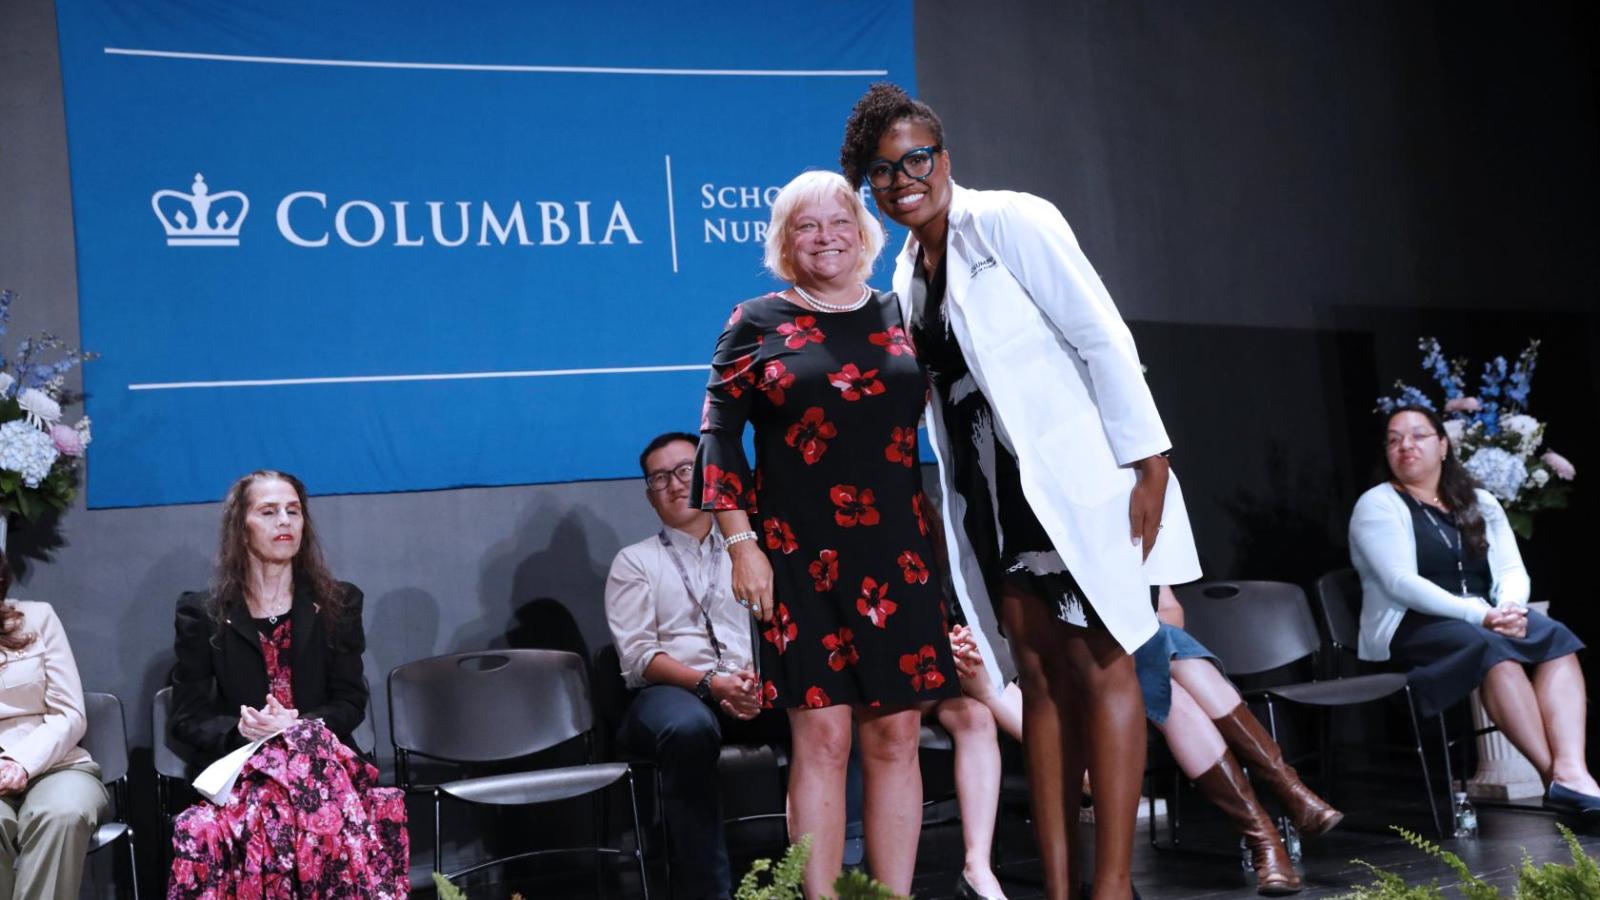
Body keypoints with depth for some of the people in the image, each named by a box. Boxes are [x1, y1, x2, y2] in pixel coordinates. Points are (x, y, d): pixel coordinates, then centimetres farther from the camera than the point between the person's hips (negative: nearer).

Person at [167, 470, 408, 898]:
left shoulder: (338, 603, 14)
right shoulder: (201, 613, 9)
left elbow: (351, 703, 9)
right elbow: (187, 719, 7)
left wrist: (299, 723, -13)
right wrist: (242, 730, -15)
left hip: (321, 758, 1)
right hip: (235, 766, -1)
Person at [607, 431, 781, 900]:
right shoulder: (635, 561, 14)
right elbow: (638, 657, 0)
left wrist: (760, 678, -12)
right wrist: (710, 684, -16)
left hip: (755, 691, 3)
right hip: (671, 692, -2)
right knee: (689, 728, -41)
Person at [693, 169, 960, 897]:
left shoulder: (901, 317, 12)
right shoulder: (756, 324, 5)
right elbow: (719, 437, 2)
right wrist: (741, 543, -7)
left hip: (896, 554, 3)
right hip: (800, 558, -2)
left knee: (896, 736, 3)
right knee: (822, 737, -5)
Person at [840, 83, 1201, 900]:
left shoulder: (1009, 221, -10)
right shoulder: (909, 271, 12)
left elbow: (1104, 340, -14)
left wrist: (1147, 464, -18)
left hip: (1073, 478, -7)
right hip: (994, 494, 7)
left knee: (1099, 665, -5)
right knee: (1042, 677, 6)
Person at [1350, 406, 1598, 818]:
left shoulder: (1480, 504, 20)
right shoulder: (1377, 505, 2)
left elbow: (1513, 571, 11)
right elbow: (1400, 583, -11)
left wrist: (1508, 607, -14)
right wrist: (1475, 614, -22)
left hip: (1485, 620, 6)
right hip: (1411, 630, -5)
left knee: (1557, 638, -25)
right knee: (1490, 647, -35)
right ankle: (1554, 775, -40)